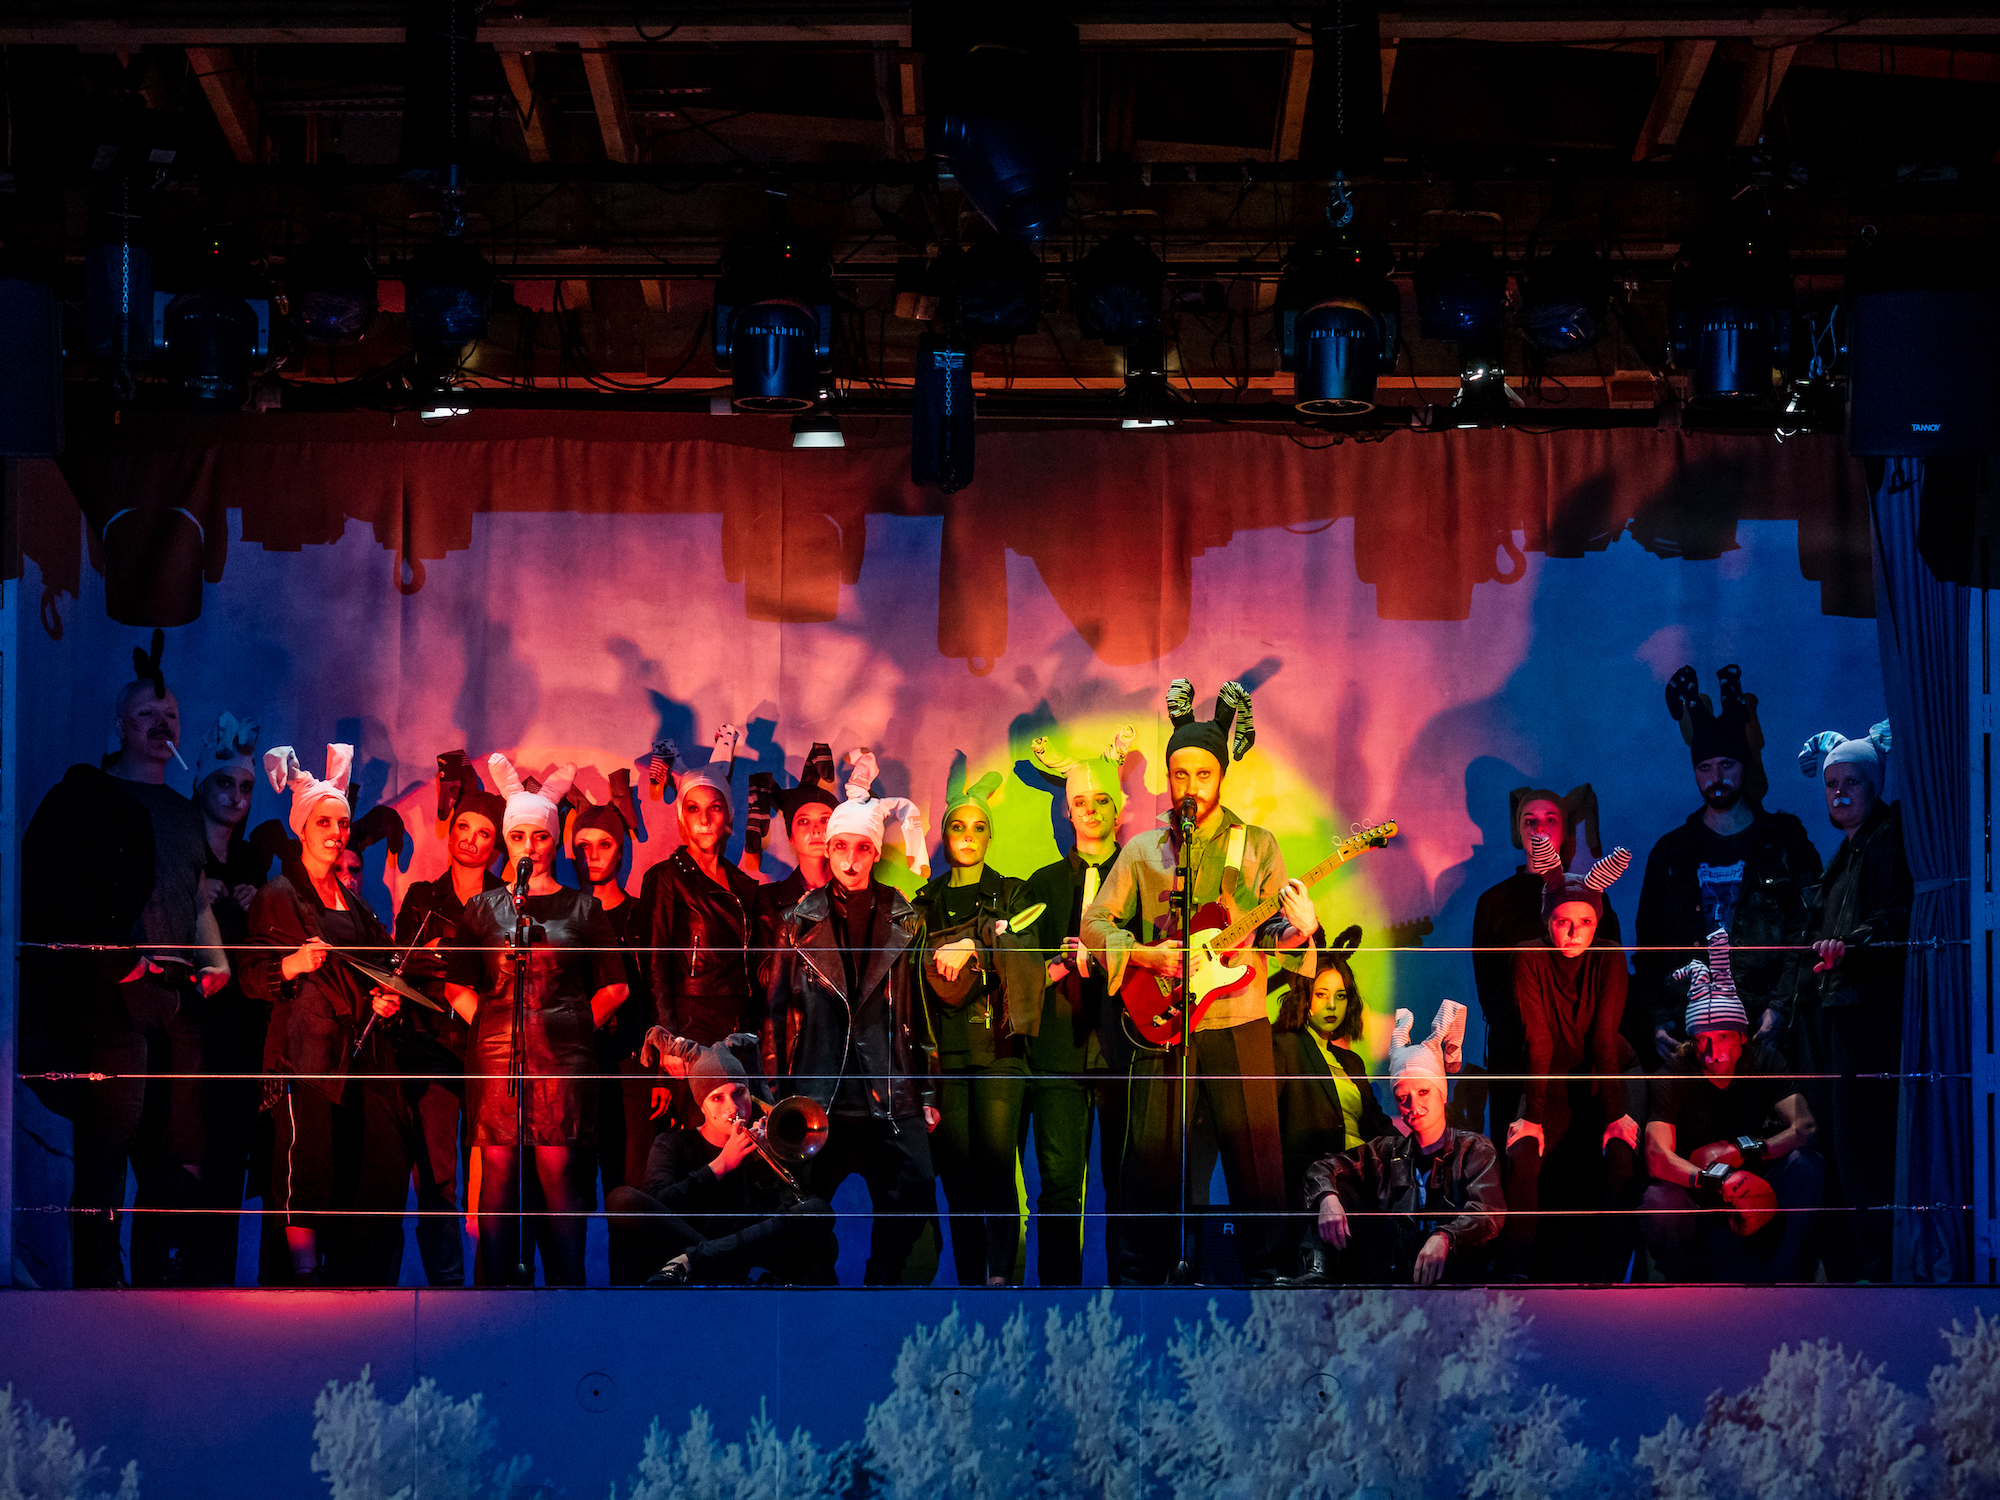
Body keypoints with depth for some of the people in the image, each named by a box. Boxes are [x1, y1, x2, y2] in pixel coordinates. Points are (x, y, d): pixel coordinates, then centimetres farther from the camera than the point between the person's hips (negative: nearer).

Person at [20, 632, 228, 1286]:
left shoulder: (185, 814, 24)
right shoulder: (85, 796, 5)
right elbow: (47, 888, -4)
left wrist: (215, 962, 9)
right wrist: (110, 956, -13)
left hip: (177, 993, 6)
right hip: (110, 988, -6)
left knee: (180, 1152, 3)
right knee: (108, 1145, -9)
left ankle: (166, 1278, 9)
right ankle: (100, 1280, -6)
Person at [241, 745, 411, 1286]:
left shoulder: (354, 900, 20)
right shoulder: (278, 898, 0)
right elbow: (249, 979, -4)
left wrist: (385, 999, 10)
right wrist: (292, 966, -22)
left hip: (362, 1053, 6)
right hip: (306, 1052, -6)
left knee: (382, 1174, -3)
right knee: (308, 1173, -12)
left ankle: (358, 1285, 4)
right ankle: (306, 1277, -5)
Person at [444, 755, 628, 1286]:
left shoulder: (582, 908, 9)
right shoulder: (483, 908, 13)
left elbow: (613, 987, 11)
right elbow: (458, 987, 15)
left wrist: (575, 1027, 4)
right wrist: (491, 1024, 5)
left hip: (562, 1060, -1)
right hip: (495, 1058, 1)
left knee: (558, 1173, -6)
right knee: (498, 1174, -2)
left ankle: (567, 1287, -1)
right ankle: (497, 1286, 2)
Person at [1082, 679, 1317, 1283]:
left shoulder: (1257, 845, 6)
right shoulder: (1142, 851, 8)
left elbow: (1272, 931, 2)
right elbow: (1094, 923, 7)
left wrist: (1295, 931, -21)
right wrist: (1146, 955, -9)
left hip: (1238, 1026, -1)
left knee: (1254, 1154, -1)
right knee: (1154, 1156, 2)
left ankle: (1264, 1268, 8)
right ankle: (1153, 1270, 13)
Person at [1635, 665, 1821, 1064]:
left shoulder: (1786, 842, 11)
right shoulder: (1670, 852, 17)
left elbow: (1806, 937, 3)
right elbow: (1648, 949, 15)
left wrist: (1779, 1009, -12)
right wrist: (1656, 1022, -1)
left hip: (1761, 1025, -2)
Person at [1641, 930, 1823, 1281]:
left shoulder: (1764, 1062, -5)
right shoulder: (1672, 1077, -14)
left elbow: (1805, 1127, -17)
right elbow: (1657, 1157, -27)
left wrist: (1747, 1151, -29)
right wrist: (1716, 1182, -43)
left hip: (1751, 1184, 3)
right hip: (1694, 1196, -3)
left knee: (1807, 1164, -24)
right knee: (1657, 1202, -36)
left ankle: (1778, 1281, -19)